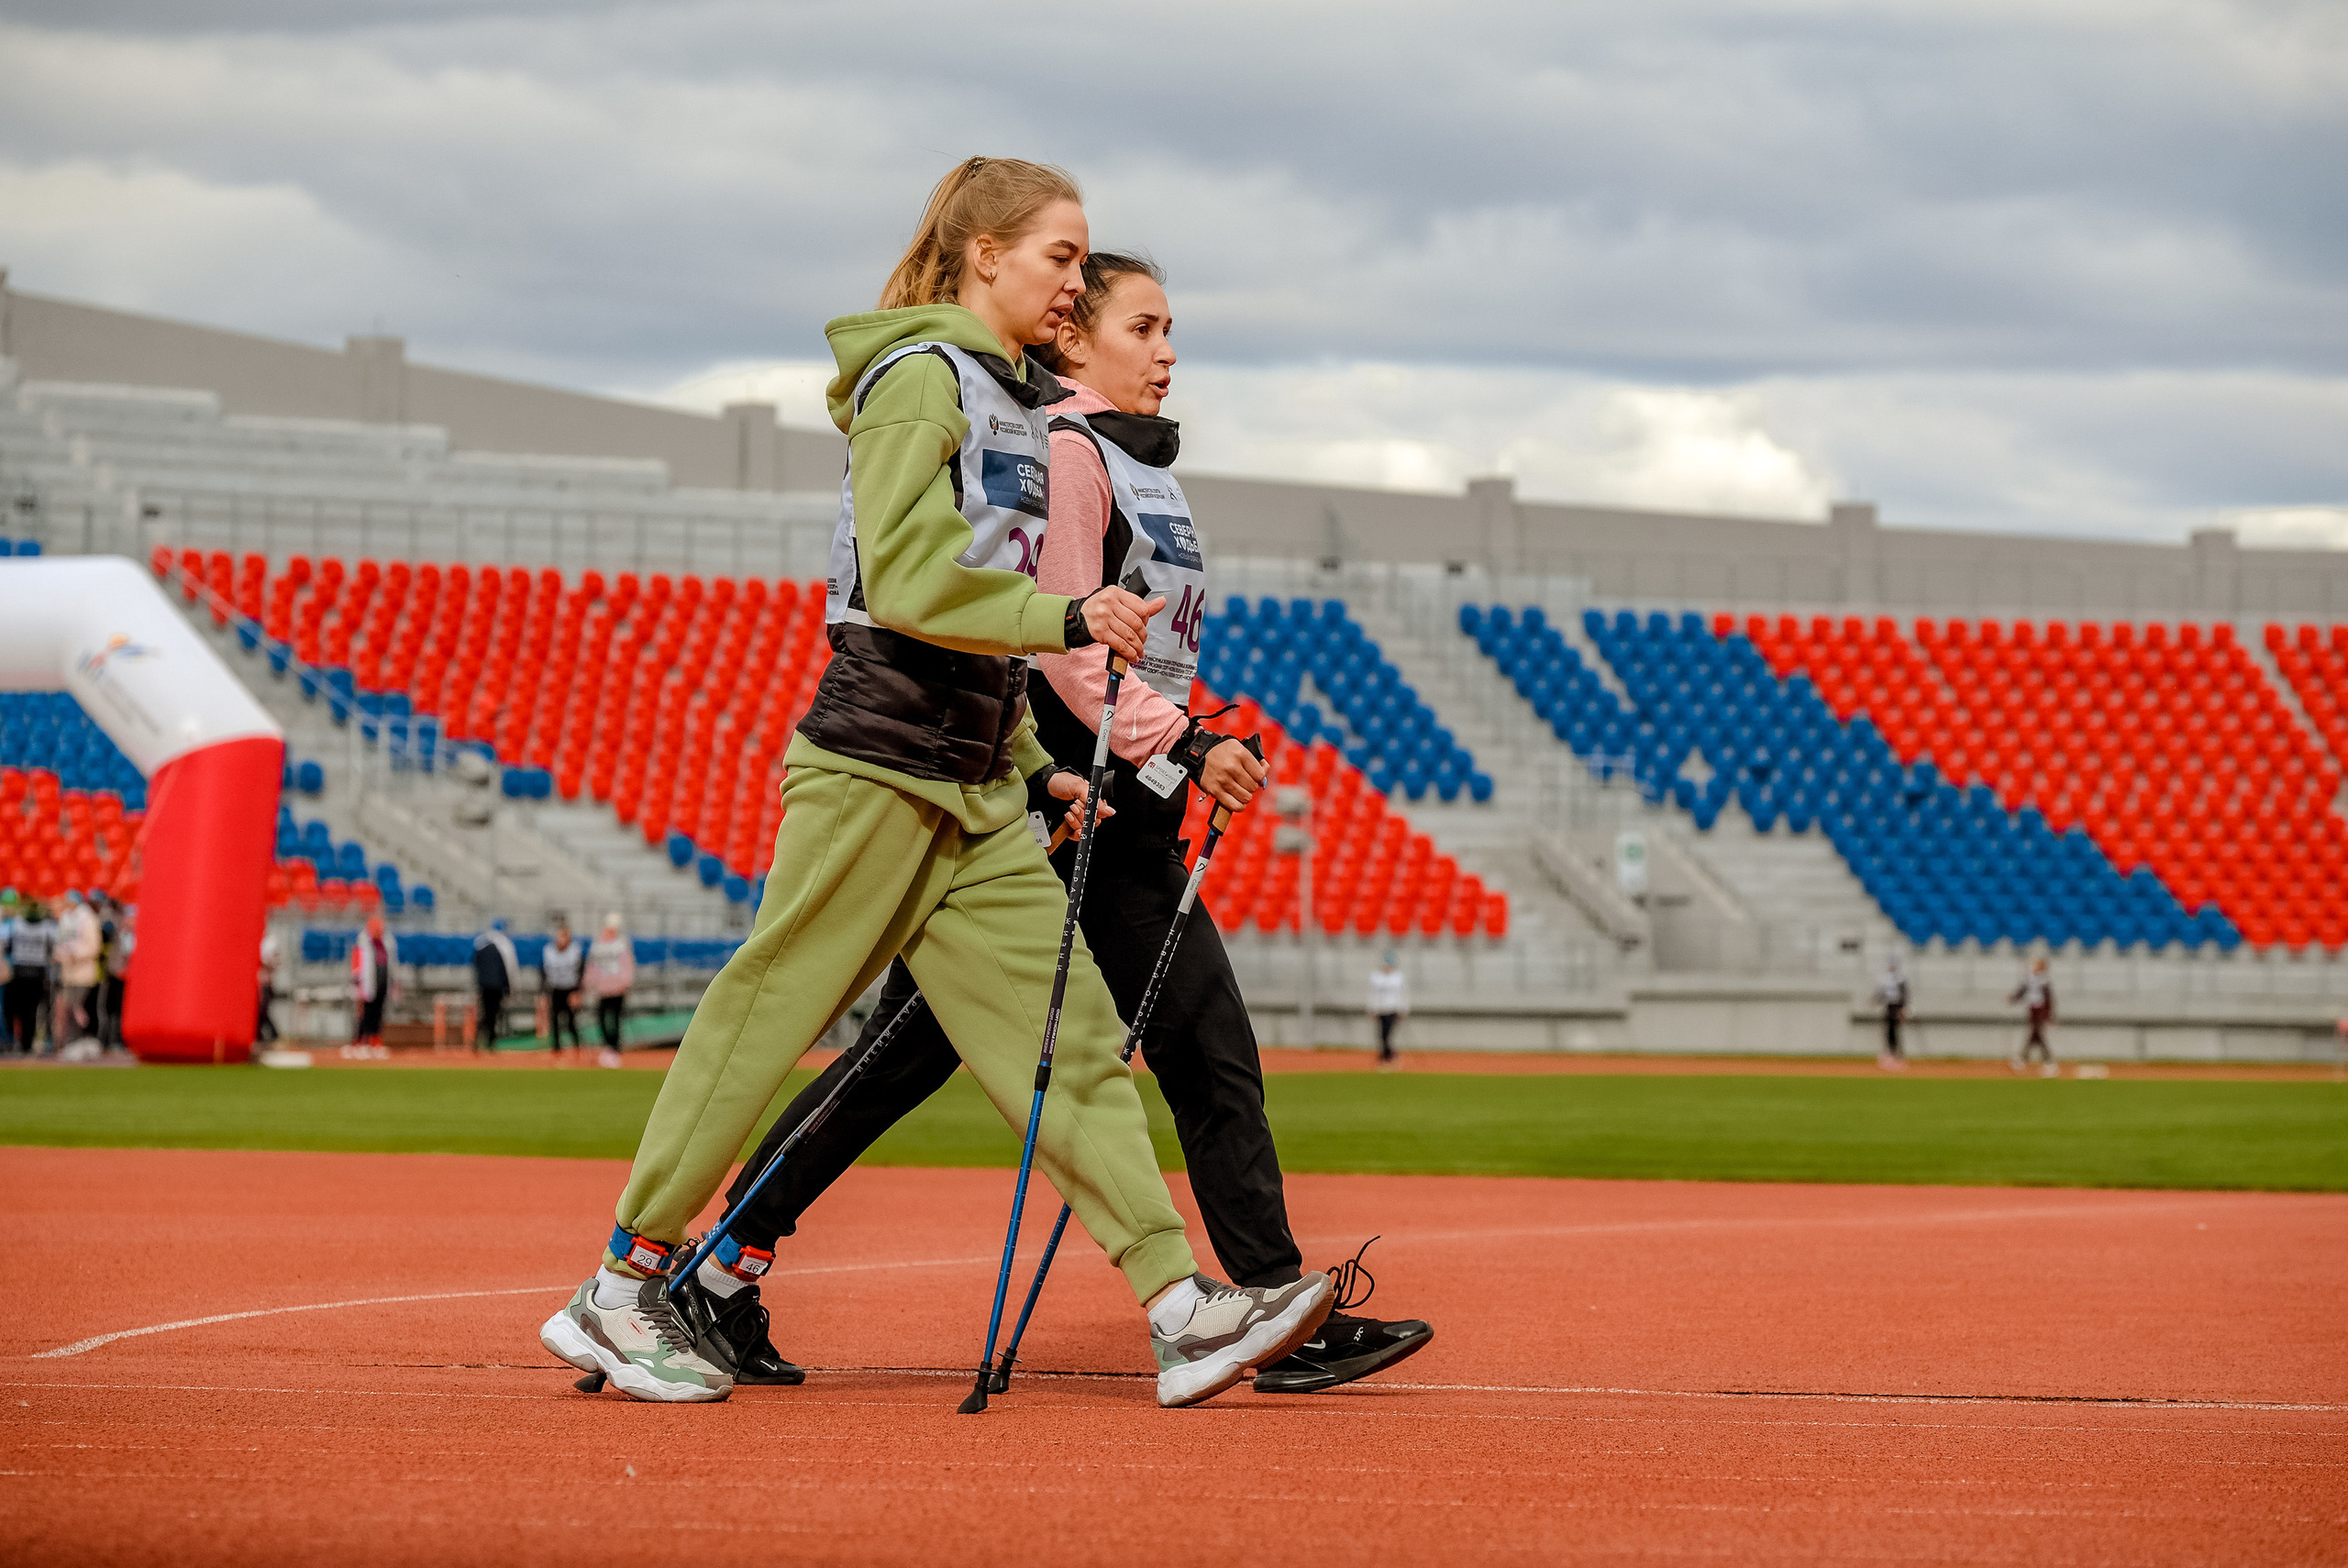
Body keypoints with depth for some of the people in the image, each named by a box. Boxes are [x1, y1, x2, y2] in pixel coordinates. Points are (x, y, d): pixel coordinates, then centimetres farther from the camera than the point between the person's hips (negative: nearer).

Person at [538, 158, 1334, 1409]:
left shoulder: (1015, 400, 20)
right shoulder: (921, 378, -8)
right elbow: (910, 579, -21)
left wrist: (1035, 766, 19)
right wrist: (1065, 618, -27)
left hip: (976, 788, 9)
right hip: (877, 760, -9)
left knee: (1067, 1027, 0)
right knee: (767, 1014, -4)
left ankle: (1181, 1309, -7)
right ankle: (623, 1292, 5)